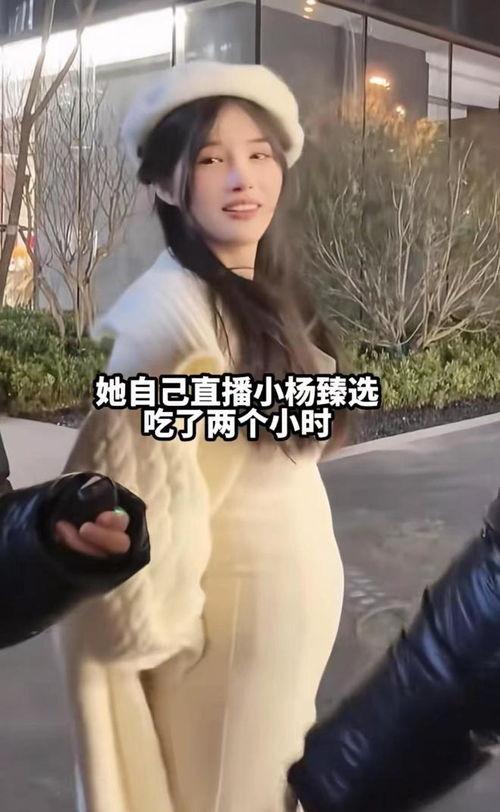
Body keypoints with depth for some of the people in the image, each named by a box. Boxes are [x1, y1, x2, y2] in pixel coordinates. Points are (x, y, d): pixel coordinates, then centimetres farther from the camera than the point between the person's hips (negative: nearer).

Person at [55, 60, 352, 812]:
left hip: (298, 586, 8)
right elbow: (134, 484, -22)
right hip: (230, 601, -8)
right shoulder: (173, 306, -22)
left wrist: (308, 575, 11)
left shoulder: (270, 296, 5)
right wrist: (157, 623, -15)